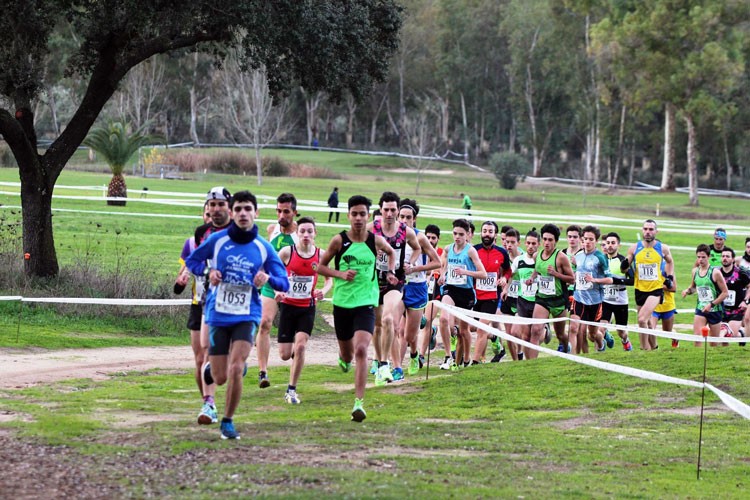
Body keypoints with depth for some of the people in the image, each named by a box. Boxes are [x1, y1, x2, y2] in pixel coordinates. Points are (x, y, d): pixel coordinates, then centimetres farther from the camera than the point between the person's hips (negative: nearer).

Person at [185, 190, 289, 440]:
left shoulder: (264, 248, -1)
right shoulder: (217, 240, -3)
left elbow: (284, 283, 2)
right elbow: (191, 260, 9)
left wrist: (268, 278, -21)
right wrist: (208, 272, -12)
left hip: (246, 316, 0)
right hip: (218, 314, 0)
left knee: (235, 369, -17)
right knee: (220, 378, 3)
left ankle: (228, 422, 2)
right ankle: (209, 368, 42)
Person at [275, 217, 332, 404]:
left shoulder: (320, 255, -3)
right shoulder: (287, 252, -9)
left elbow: (329, 278, 9)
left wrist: (324, 290, -12)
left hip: (307, 308, 0)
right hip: (288, 305, 0)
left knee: (300, 346, -15)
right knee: (285, 355, 0)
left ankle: (291, 390, -3)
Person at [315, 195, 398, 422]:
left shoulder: (376, 241, -1)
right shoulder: (339, 241, -5)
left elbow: (391, 252, 23)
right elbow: (320, 266, 3)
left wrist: (390, 272, 7)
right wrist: (340, 274, -13)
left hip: (366, 303, -1)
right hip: (342, 303, 1)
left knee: (361, 350, -21)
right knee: (347, 353, 15)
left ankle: (359, 402, -21)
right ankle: (344, 358, 56)